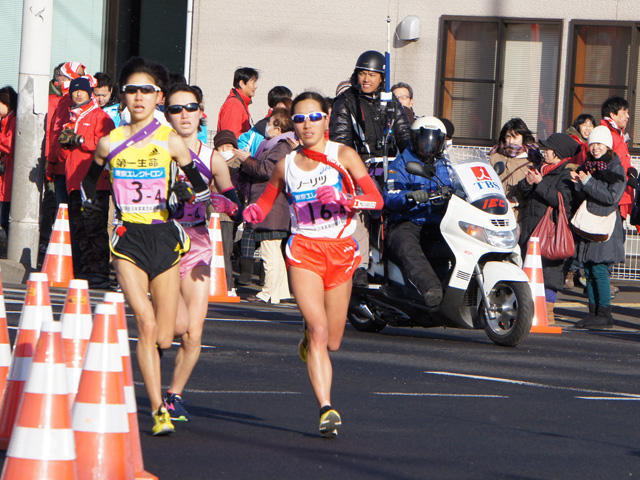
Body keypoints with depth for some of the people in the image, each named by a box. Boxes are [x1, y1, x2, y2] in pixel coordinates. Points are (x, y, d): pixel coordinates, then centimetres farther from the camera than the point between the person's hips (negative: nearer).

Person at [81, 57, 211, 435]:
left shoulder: (170, 142, -1)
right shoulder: (110, 144, 5)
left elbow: (201, 189, 2)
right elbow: (90, 181, 24)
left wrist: (182, 198, -17)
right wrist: (91, 205, 10)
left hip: (164, 237, 0)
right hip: (128, 239, 0)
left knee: (163, 337, -1)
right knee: (146, 324, -17)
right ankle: (158, 410, -14)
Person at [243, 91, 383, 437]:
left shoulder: (343, 156, 0)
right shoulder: (286, 165, 7)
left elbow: (376, 199, -10)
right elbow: (267, 199, 22)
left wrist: (344, 200, -28)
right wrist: (254, 212, -2)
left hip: (340, 250, 1)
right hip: (303, 251, -1)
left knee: (332, 343, 8)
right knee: (318, 330, -20)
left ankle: (310, 341, 45)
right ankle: (326, 409, -22)